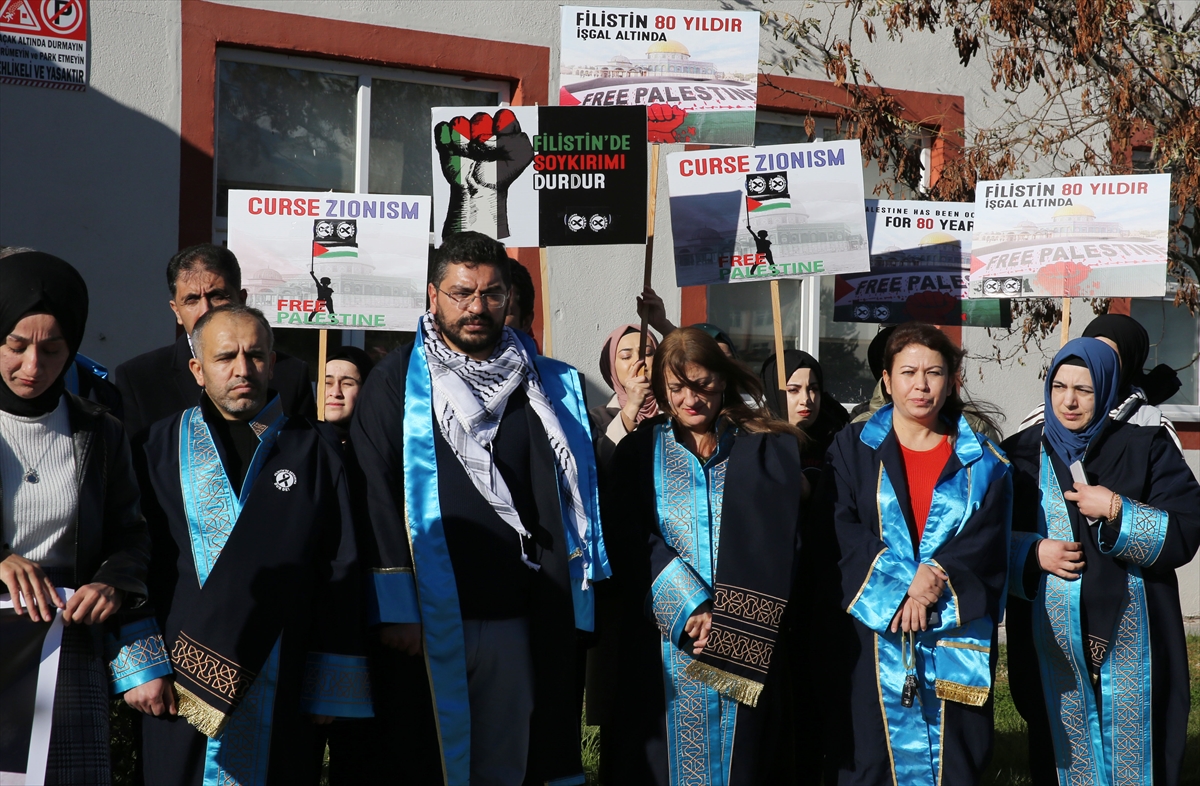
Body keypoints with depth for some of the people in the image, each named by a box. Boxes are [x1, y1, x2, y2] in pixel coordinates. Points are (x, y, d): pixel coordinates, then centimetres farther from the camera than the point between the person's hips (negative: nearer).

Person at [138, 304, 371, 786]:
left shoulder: (314, 449, 3)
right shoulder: (163, 446, 6)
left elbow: (341, 570, 0)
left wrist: (330, 686, -5)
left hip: (283, 691, 0)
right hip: (182, 683, 1)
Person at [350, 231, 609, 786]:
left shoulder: (542, 385, 10)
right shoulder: (399, 380, -1)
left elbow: (561, 494, 17)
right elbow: (377, 497, -6)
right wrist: (396, 610, -11)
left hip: (513, 616, 3)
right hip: (426, 615, -3)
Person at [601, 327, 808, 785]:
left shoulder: (767, 451, 6)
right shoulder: (640, 451, 8)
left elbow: (778, 546, -2)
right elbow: (629, 541, -2)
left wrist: (732, 626, -13)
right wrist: (688, 610, -15)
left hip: (749, 653, 0)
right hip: (665, 642, 0)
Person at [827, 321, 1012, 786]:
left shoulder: (981, 462, 11)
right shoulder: (853, 449, 8)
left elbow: (988, 539, -1)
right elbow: (846, 532, -3)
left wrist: (938, 574, -19)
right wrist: (900, 588, -16)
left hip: (957, 637, 1)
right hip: (875, 631, -1)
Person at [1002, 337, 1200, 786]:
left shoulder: (1146, 448, 1)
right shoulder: (1021, 454, 6)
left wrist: (1116, 511, -15)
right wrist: (1033, 553, -10)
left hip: (1129, 643, -1)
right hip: (1050, 643, 2)